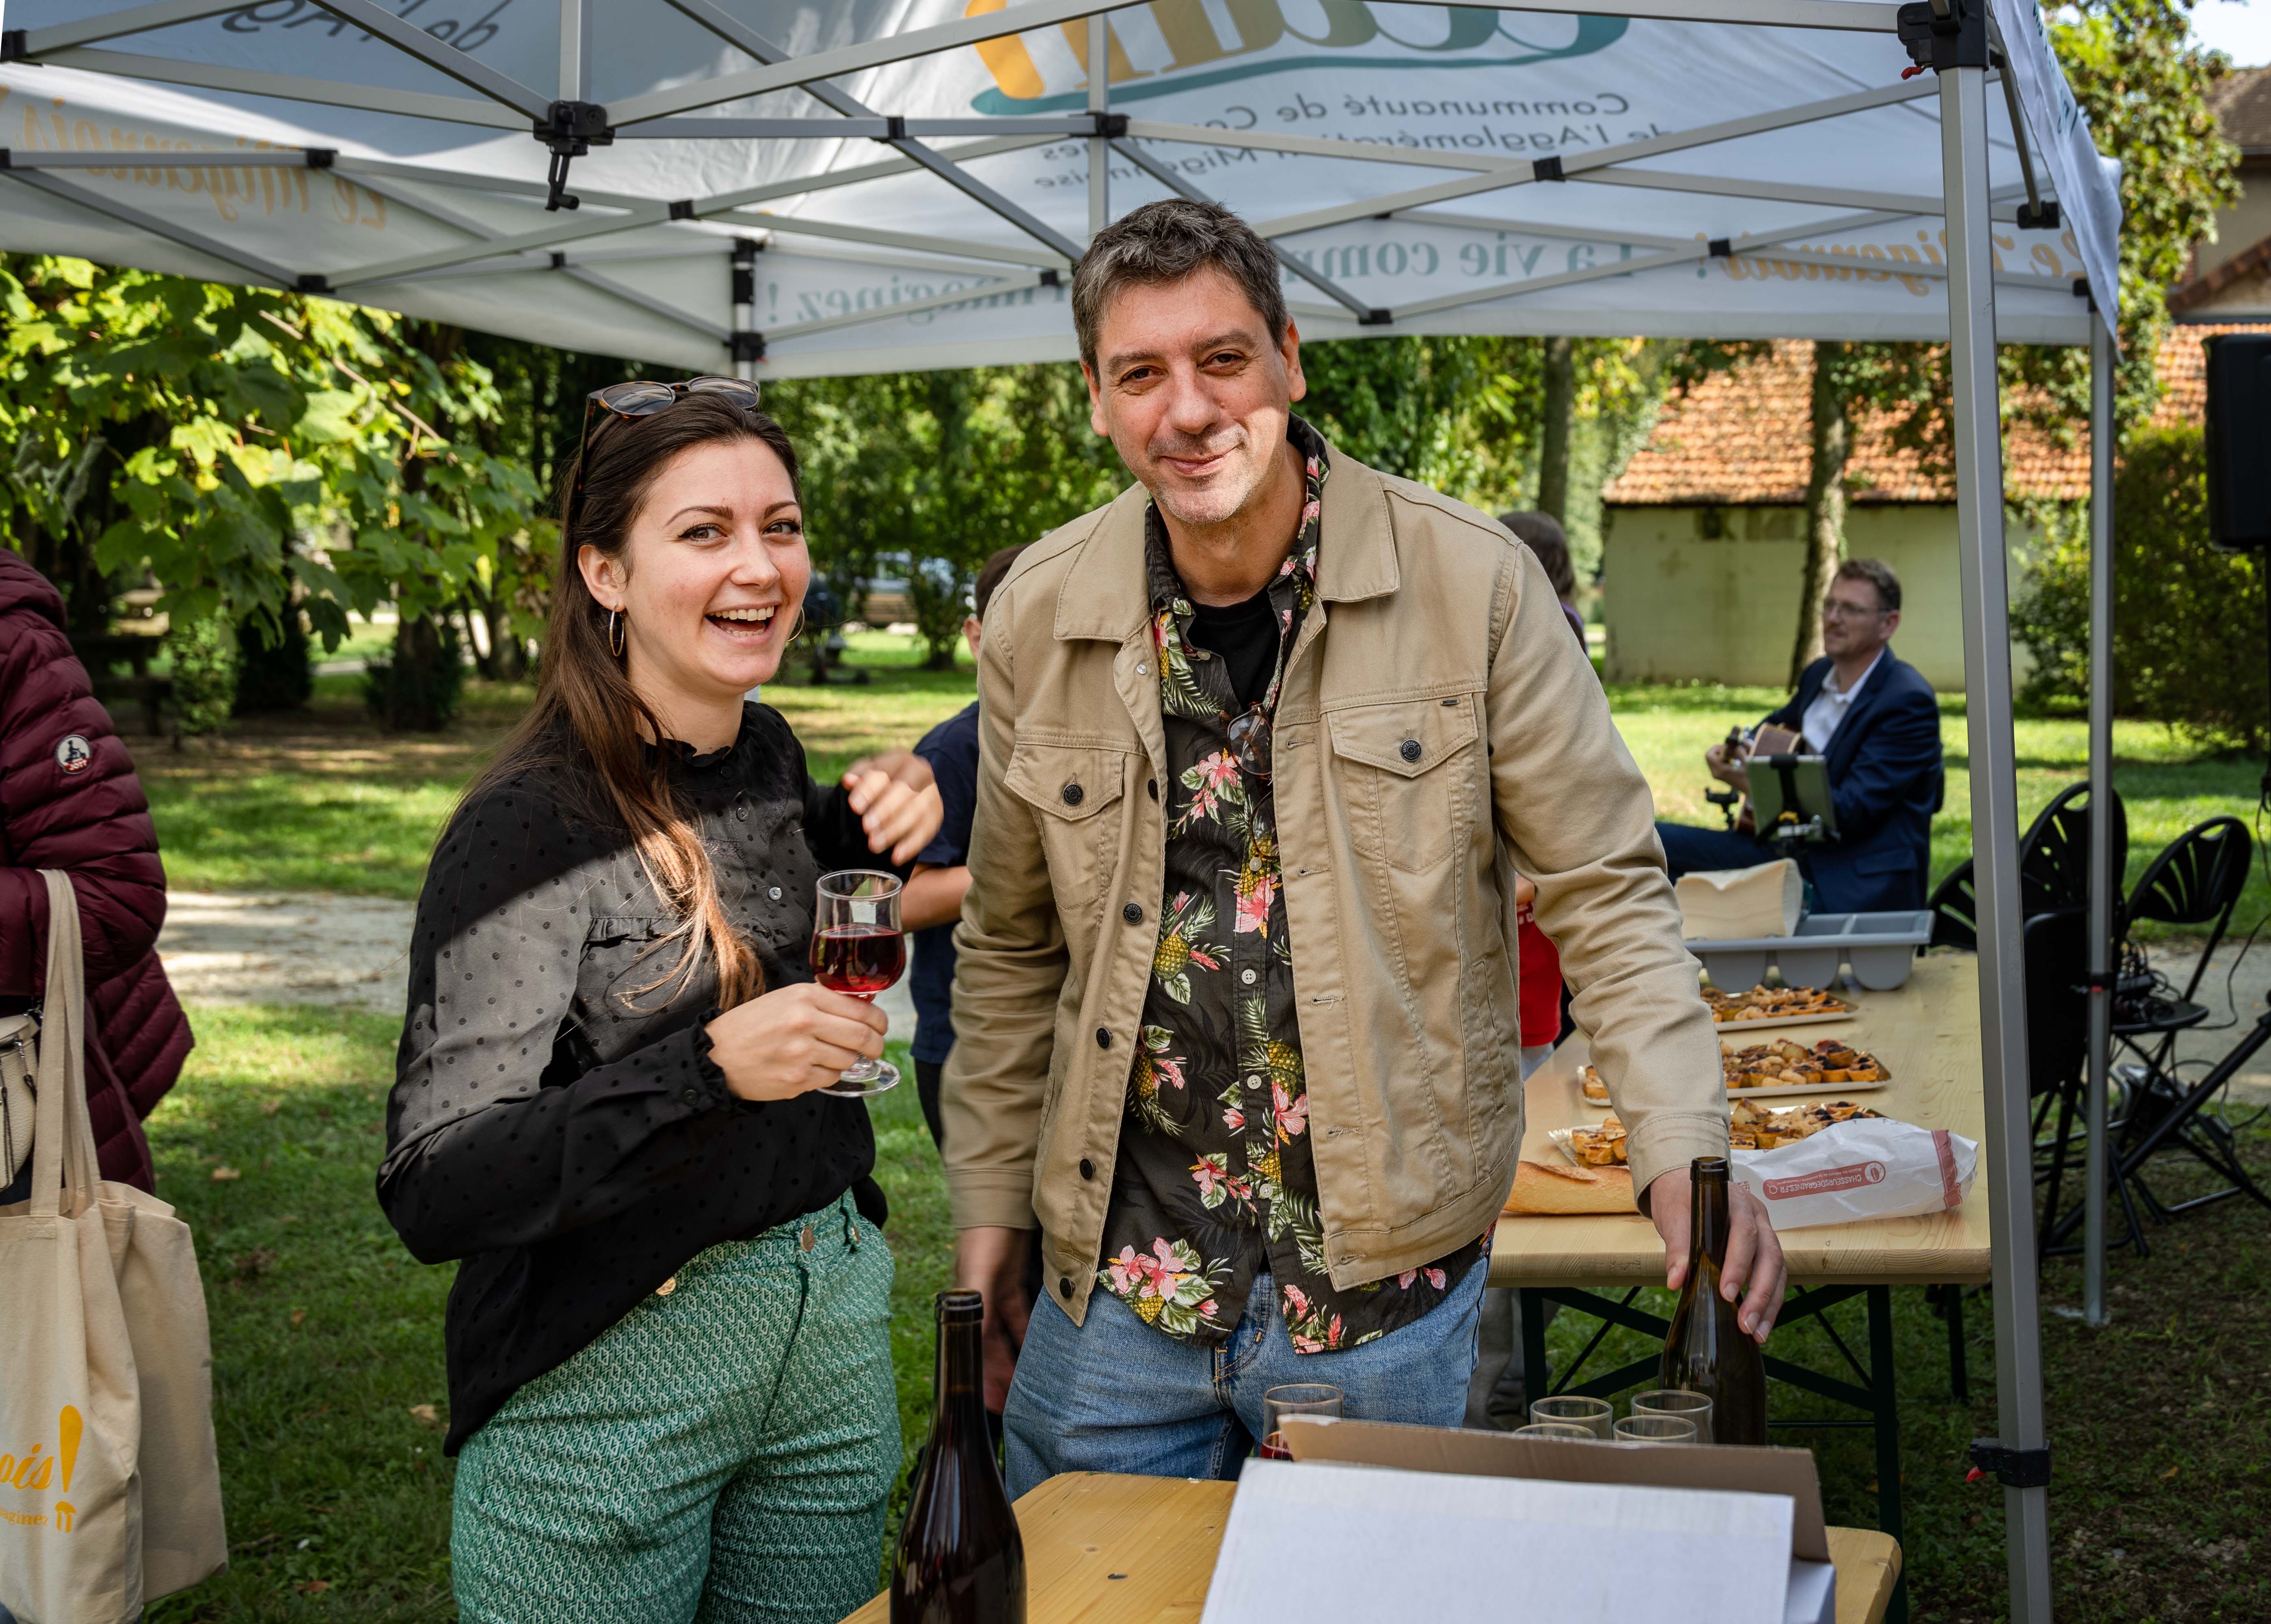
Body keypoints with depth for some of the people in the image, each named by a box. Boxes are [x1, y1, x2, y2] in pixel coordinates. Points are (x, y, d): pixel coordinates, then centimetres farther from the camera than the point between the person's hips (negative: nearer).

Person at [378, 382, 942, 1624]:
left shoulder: (769, 754, 2)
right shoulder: (530, 828, -19)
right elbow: (434, 1193, -22)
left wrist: (866, 829, 3)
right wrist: (710, 1070, -33)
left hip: (831, 1331, 7)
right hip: (610, 1370, -6)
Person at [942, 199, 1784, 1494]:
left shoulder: (1473, 583, -9)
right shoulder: (1039, 618, -1)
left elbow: (1606, 889, -5)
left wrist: (1686, 1145, -18)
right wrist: (990, 1203, 9)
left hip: (1387, 1289, -2)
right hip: (1114, 1289, 3)